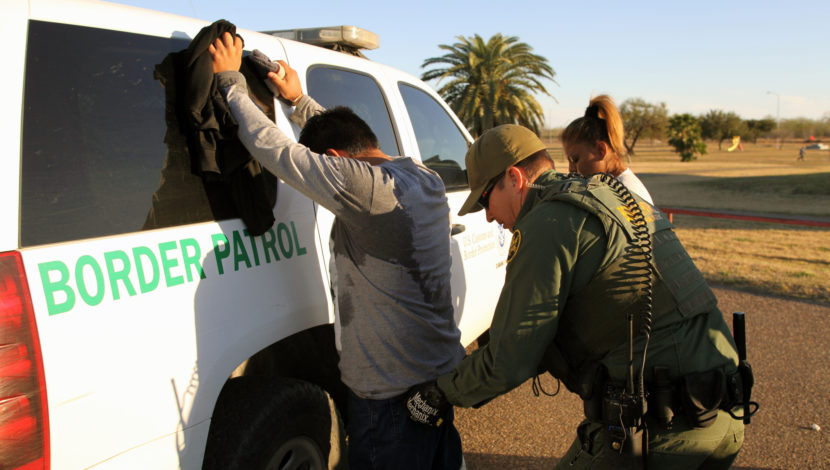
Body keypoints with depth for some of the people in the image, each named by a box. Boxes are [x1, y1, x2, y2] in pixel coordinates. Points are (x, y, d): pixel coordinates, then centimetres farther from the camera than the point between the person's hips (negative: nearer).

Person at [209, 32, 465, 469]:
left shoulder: (363, 186, -25)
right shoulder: (425, 179, 3)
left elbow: (271, 147, -19)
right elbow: (346, 136, 19)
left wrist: (231, 81, -5)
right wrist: (299, 99, 23)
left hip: (392, 391, -8)